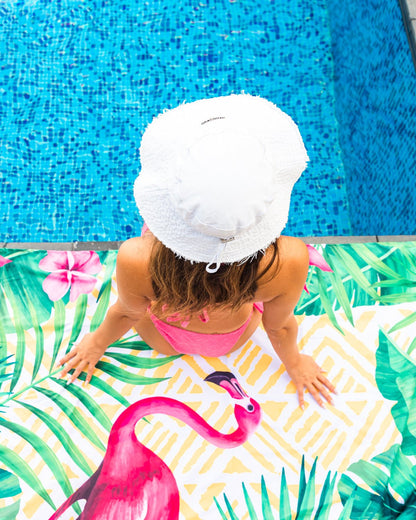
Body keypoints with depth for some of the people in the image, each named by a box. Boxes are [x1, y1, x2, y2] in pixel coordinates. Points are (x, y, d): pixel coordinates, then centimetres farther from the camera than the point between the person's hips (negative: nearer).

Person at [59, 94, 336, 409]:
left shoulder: (137, 261, -44)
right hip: (236, 337, 1)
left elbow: (128, 314, -19)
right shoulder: (288, 260, -43)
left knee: (153, 222, 22)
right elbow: (279, 327, -19)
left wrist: (97, 342, 7)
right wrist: (294, 362, 6)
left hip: (163, 340, 0)